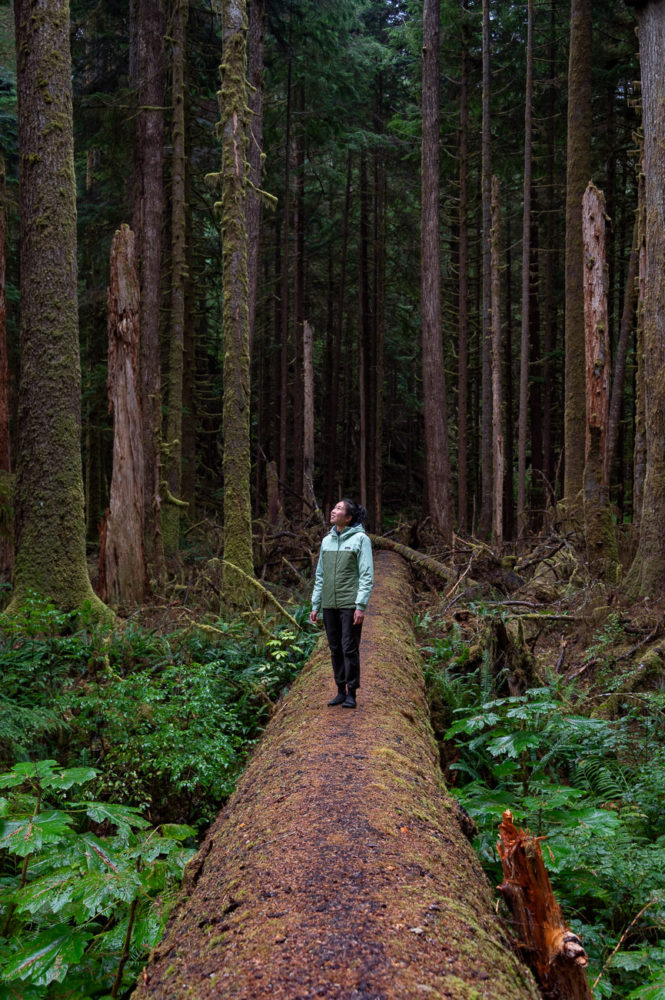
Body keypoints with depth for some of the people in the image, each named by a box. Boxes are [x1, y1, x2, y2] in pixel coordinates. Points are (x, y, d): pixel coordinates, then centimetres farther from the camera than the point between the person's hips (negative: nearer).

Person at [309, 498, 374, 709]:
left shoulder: (360, 539, -5)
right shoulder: (327, 541, 12)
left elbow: (367, 575, -9)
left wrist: (361, 606, -16)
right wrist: (315, 605, 11)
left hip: (350, 604, -5)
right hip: (330, 605, 5)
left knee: (350, 648, -4)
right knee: (335, 649, 9)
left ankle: (351, 693, 6)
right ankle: (341, 691, 18)